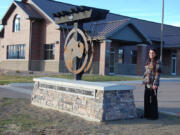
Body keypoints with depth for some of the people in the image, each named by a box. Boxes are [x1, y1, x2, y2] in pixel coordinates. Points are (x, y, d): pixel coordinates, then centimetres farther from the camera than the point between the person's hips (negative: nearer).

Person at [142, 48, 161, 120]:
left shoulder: (157, 62, -9)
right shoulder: (148, 62, 12)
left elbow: (157, 73, -14)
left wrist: (155, 84, -20)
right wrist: (144, 81, 13)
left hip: (153, 82, -7)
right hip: (147, 83, 7)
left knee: (153, 99, -3)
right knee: (146, 98, 10)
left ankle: (154, 115, 6)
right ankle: (147, 114, 20)